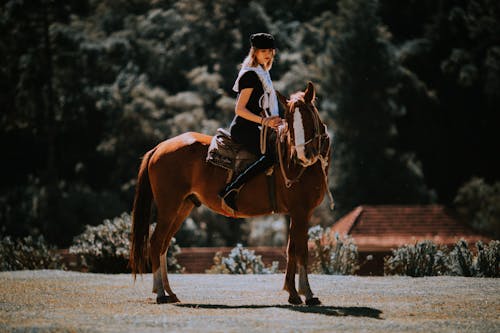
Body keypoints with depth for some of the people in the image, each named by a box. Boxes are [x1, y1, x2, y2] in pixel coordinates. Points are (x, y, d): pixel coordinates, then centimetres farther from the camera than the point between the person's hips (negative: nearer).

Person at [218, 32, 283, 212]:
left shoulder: (262, 74, 19)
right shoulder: (251, 75, -11)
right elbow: (239, 109, -16)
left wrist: (271, 121, 11)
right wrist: (263, 121, -24)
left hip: (252, 128, 10)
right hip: (243, 128, -10)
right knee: (270, 155, -28)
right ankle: (231, 190, -32)